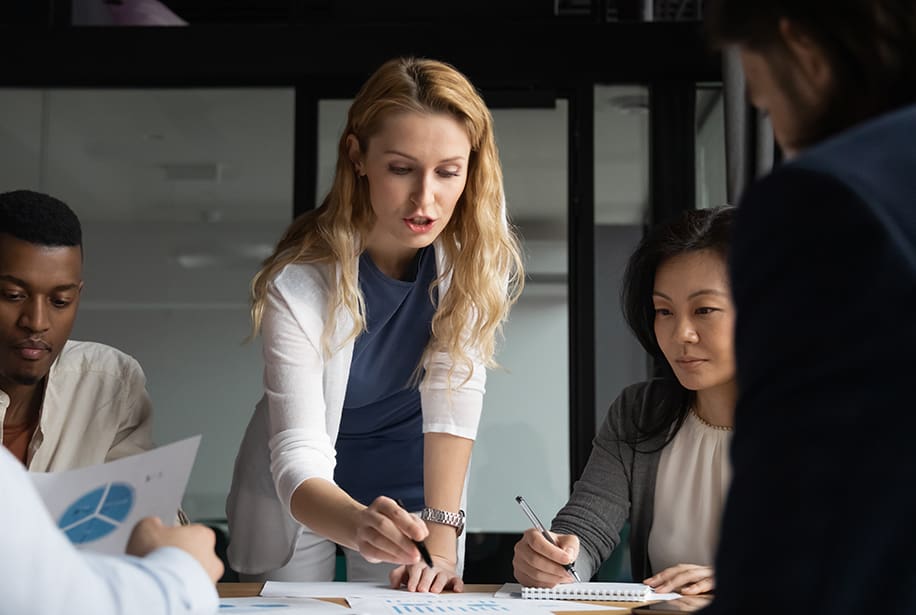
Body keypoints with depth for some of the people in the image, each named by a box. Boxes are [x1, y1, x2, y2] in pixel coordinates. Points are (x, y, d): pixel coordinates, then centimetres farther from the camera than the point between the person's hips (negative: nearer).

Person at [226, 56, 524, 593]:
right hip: (306, 494, -1)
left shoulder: (479, 242, -21)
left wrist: (441, 534, -32)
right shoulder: (300, 281, -29)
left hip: (412, 484, 2)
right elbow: (298, 458, -33)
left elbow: (454, 393, -23)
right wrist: (359, 525, -53)